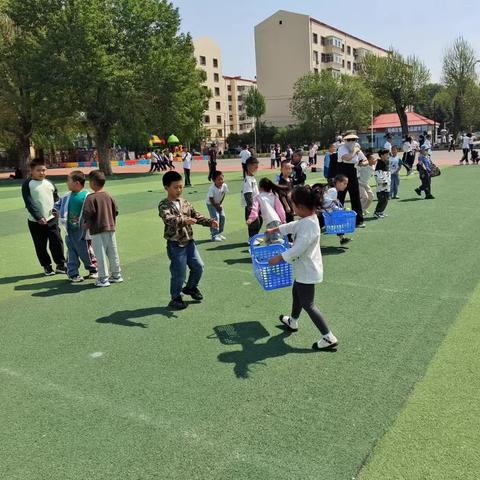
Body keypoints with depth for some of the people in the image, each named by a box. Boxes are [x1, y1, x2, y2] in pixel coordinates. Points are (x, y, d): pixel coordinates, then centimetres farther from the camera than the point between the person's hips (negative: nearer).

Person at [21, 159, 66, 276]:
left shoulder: (49, 183, 8)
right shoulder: (27, 184, -6)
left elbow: (56, 198, 19)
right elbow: (28, 203, -13)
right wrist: (38, 217, -20)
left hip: (51, 219, 3)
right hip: (35, 221, -3)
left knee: (57, 242, 3)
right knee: (40, 246, 6)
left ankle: (60, 264, 17)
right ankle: (47, 266, 22)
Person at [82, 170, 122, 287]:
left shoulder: (91, 198, -13)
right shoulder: (108, 196, 5)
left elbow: (88, 214, -17)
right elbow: (115, 211, 7)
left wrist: (86, 225, 0)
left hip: (97, 231, -6)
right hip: (110, 229, 6)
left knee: (100, 255, 2)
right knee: (113, 253, 14)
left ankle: (103, 279, 7)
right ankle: (116, 275, 24)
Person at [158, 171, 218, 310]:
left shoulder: (185, 203, 7)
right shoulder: (164, 205, -12)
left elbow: (197, 216, 6)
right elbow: (169, 219, -30)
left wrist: (210, 222, -10)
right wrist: (183, 220, -47)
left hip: (189, 242, 6)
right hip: (175, 245, -6)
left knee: (198, 266, 13)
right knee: (179, 273, 1)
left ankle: (191, 287, 38)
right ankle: (176, 298, 20)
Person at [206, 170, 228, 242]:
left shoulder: (224, 186, -19)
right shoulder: (212, 188, -32)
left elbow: (223, 195, -5)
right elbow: (211, 199, -24)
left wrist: (220, 204, -8)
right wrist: (216, 206, -17)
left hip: (219, 203, 6)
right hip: (211, 204, -6)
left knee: (222, 217, 3)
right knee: (215, 218, -14)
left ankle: (219, 233, 18)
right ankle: (214, 236, -9)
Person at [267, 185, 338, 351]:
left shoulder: (309, 225, -29)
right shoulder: (307, 219, 2)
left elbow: (297, 249, -31)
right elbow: (292, 226, 20)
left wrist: (278, 258, -21)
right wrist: (274, 230, 29)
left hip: (307, 271, -10)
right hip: (305, 269, 10)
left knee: (308, 304, -2)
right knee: (296, 292, 28)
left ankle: (329, 338, 2)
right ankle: (292, 322, 50)